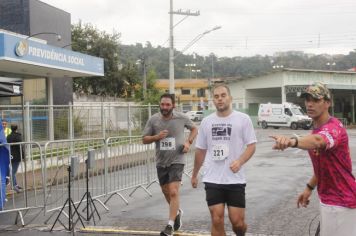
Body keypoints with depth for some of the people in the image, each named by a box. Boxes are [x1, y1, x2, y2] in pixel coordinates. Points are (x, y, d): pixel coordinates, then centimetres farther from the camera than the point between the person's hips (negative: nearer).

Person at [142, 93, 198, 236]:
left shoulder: (181, 118, -7)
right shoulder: (153, 120, -4)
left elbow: (194, 129, 11)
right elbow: (144, 139, 3)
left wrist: (188, 142, -5)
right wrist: (156, 137, -17)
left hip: (176, 161, -3)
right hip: (161, 162, 4)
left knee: (173, 192, -15)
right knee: (166, 192, 17)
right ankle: (177, 212, 44)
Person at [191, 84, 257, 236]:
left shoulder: (243, 119, -3)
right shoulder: (206, 121, 8)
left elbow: (251, 145, -5)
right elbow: (200, 150, 16)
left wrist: (239, 161, -23)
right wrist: (194, 175, 21)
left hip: (235, 180, -2)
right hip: (212, 180, 2)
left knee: (237, 222, 0)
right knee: (217, 220, -1)